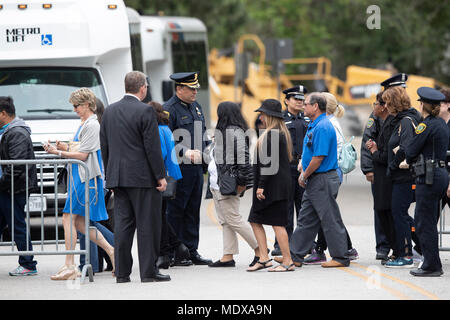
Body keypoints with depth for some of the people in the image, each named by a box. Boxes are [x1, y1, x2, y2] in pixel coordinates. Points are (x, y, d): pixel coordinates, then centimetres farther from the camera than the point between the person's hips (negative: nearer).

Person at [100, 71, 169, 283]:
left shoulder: (109, 111, 9)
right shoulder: (145, 111, -11)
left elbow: (104, 146, 13)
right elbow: (152, 147, -13)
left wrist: (110, 175, 19)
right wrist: (160, 176, -7)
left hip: (118, 176, 6)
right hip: (142, 177, -6)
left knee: (123, 225, 7)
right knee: (147, 225, 0)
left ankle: (122, 273, 6)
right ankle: (148, 271, 1)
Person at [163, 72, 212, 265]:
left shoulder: (196, 107, 17)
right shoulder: (169, 109, -10)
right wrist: (185, 152, -26)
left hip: (196, 167, 8)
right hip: (179, 169, -8)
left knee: (192, 211, 11)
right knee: (174, 212, -5)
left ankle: (191, 251, 17)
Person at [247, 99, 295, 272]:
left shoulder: (272, 134, -16)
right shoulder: (281, 133, 15)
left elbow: (270, 162, -20)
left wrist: (261, 185, -19)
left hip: (274, 185, -10)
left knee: (277, 223, -6)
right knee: (255, 220, 11)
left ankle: (288, 261, -2)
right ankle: (264, 258, 10)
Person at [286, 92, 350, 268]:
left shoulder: (323, 127, -18)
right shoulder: (314, 125, 15)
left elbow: (319, 157, -22)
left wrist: (305, 176, -13)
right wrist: (303, 171, 9)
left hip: (323, 180, -11)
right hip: (314, 181, 11)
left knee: (330, 220, -4)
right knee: (306, 219, 12)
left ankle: (340, 257, 2)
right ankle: (295, 255, 15)